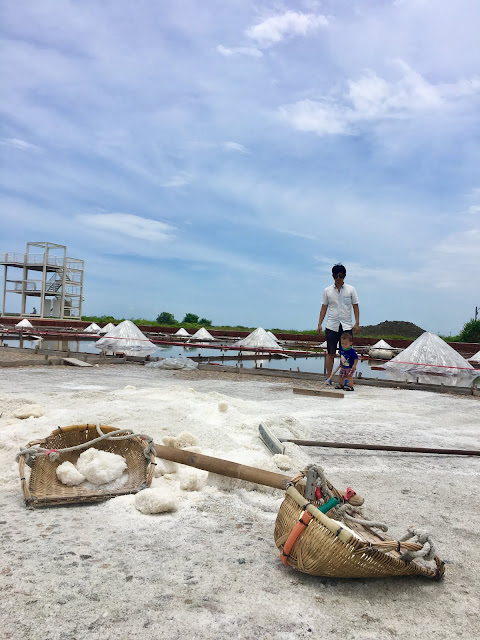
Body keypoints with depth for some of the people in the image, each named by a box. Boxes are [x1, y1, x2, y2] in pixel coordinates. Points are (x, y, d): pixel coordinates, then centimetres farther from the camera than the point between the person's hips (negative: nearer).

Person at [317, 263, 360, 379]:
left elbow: (356, 307, 5)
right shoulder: (327, 290, 7)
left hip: (346, 326, 0)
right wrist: (320, 324, 2)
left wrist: (357, 323, -4)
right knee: (330, 352, 1)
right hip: (331, 326, 0)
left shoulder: (351, 289, 5)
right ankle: (328, 377, 7)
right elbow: (324, 308, 9)